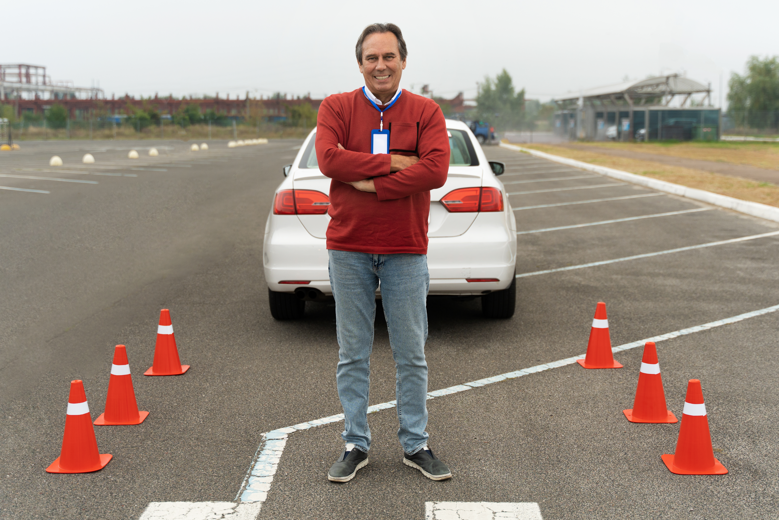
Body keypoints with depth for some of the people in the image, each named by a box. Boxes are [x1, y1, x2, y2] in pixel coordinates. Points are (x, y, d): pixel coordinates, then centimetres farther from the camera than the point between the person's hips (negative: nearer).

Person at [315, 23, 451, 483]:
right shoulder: (336, 108, 3)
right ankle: (356, 445, 21)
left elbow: (436, 169, -14)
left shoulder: (426, 112, 2)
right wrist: (393, 161, -14)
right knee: (353, 354, 8)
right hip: (349, 250, 0)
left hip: (406, 252, 0)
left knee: (411, 354, 8)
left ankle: (416, 445, 22)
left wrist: (372, 184, -16)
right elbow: (329, 158, -15)